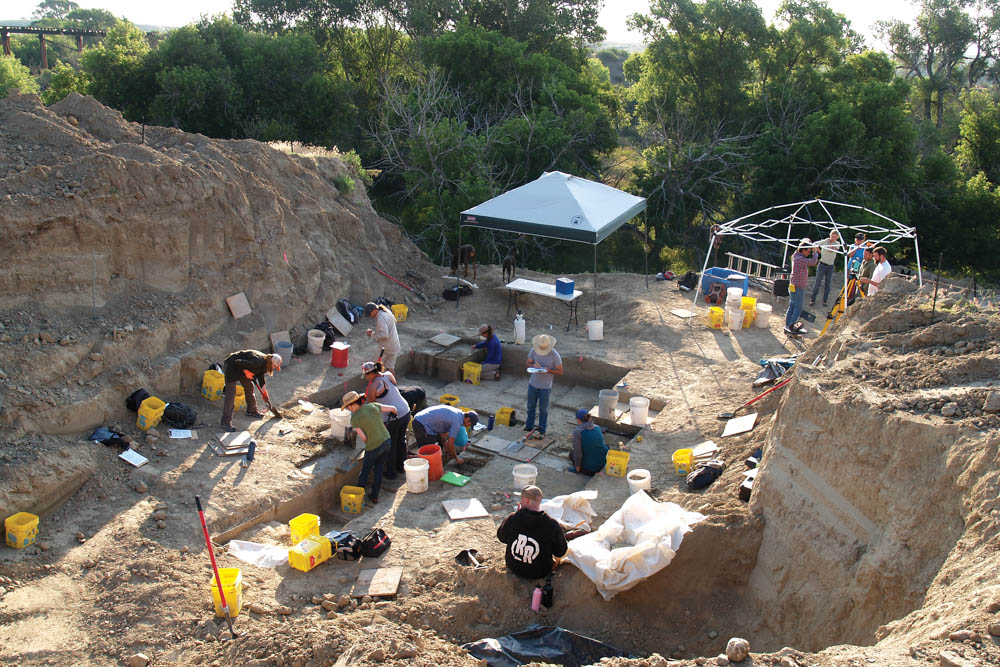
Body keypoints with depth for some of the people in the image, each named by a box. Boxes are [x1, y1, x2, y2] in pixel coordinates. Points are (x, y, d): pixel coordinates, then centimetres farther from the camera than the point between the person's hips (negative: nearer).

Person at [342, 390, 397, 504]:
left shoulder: (354, 419, -12)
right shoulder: (373, 406, 0)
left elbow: (363, 438, -13)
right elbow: (392, 408, 7)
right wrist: (395, 414, 30)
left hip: (374, 447, -5)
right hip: (387, 440, 5)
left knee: (365, 470, 19)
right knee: (378, 469, 20)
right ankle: (374, 496, 29)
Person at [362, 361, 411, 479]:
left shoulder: (372, 387, -17)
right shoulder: (388, 375, -1)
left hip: (392, 419, -7)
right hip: (405, 412, 7)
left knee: (390, 446, 14)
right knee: (401, 440, 26)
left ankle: (391, 473, 28)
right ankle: (401, 466, 43)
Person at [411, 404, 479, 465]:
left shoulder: (455, 413, 14)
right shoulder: (457, 423, -14)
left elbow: (443, 433, 19)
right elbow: (450, 444, -11)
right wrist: (457, 459, 4)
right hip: (422, 426, -10)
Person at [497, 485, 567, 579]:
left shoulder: (512, 519, -22)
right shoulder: (553, 525, -26)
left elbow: (501, 538, 1)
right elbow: (560, 553, -12)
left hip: (513, 568, 2)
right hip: (539, 573, -1)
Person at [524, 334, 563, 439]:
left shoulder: (555, 355, -18)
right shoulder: (534, 350, -9)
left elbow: (560, 372, -12)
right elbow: (528, 364, 2)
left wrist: (548, 370, -27)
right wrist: (534, 365, -21)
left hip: (545, 387, -4)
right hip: (533, 384, 4)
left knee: (543, 410, 9)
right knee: (530, 407, 18)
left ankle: (541, 431, 20)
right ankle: (529, 426, 36)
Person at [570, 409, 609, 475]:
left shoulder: (577, 431, -16)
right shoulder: (597, 427, 2)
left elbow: (577, 452, -16)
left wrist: (577, 466, -1)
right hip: (602, 465, 4)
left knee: (572, 452, 23)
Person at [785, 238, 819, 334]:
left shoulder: (796, 256, 8)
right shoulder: (799, 259, -20)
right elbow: (812, 262, -28)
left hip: (794, 287, 10)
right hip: (798, 288, -10)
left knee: (791, 307, 12)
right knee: (798, 309, -4)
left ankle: (787, 327, 17)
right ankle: (791, 327, -2)